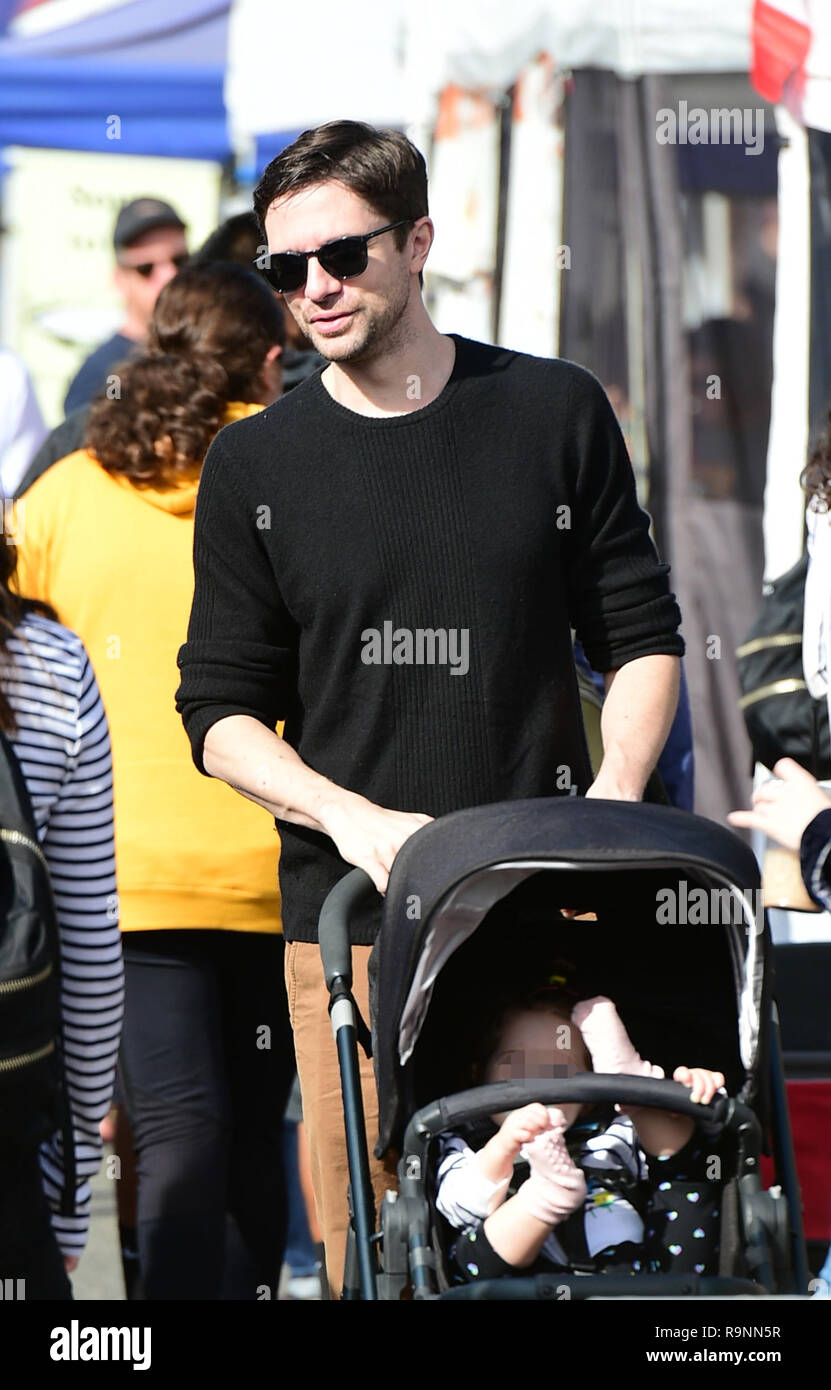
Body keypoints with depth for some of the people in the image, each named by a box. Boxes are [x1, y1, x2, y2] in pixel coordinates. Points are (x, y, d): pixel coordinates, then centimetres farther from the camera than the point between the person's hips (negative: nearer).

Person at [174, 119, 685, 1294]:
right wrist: (350, 815, -10)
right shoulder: (256, 467, 6)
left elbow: (641, 635, 13)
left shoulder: (557, 414, 7)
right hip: (348, 913, 0)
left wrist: (612, 800, -4)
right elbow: (221, 712, 7)